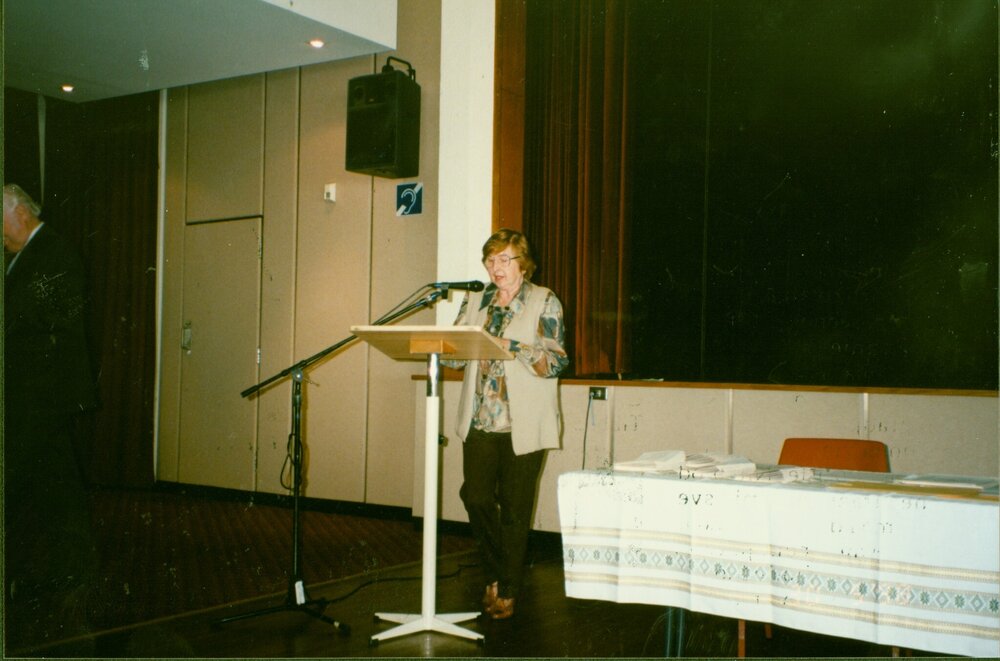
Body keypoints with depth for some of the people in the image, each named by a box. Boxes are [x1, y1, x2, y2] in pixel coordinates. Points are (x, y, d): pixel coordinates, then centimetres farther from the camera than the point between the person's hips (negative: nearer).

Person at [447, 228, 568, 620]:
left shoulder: (544, 303, -1)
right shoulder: (475, 301, 13)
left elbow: (555, 362, -11)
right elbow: (456, 354, 11)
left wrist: (511, 347, -24)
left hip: (523, 425, -4)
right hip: (480, 422, 4)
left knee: (514, 510, 2)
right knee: (476, 498, -2)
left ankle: (508, 591, 17)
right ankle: (494, 575, 22)